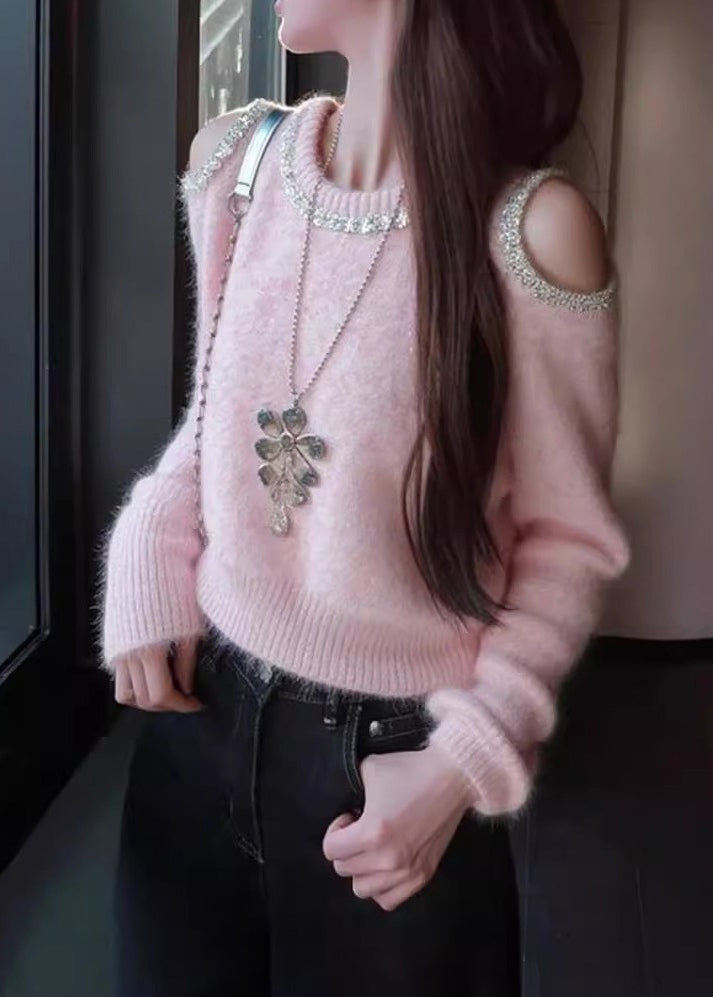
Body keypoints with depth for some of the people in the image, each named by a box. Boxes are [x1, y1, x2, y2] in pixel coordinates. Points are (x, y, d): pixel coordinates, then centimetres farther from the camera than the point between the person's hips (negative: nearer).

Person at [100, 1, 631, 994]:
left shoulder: (530, 229, -18)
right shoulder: (233, 162, -2)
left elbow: (571, 538, -9)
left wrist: (470, 756, -16)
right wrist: (151, 568, -3)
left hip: (397, 756, -4)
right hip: (201, 710, 5)